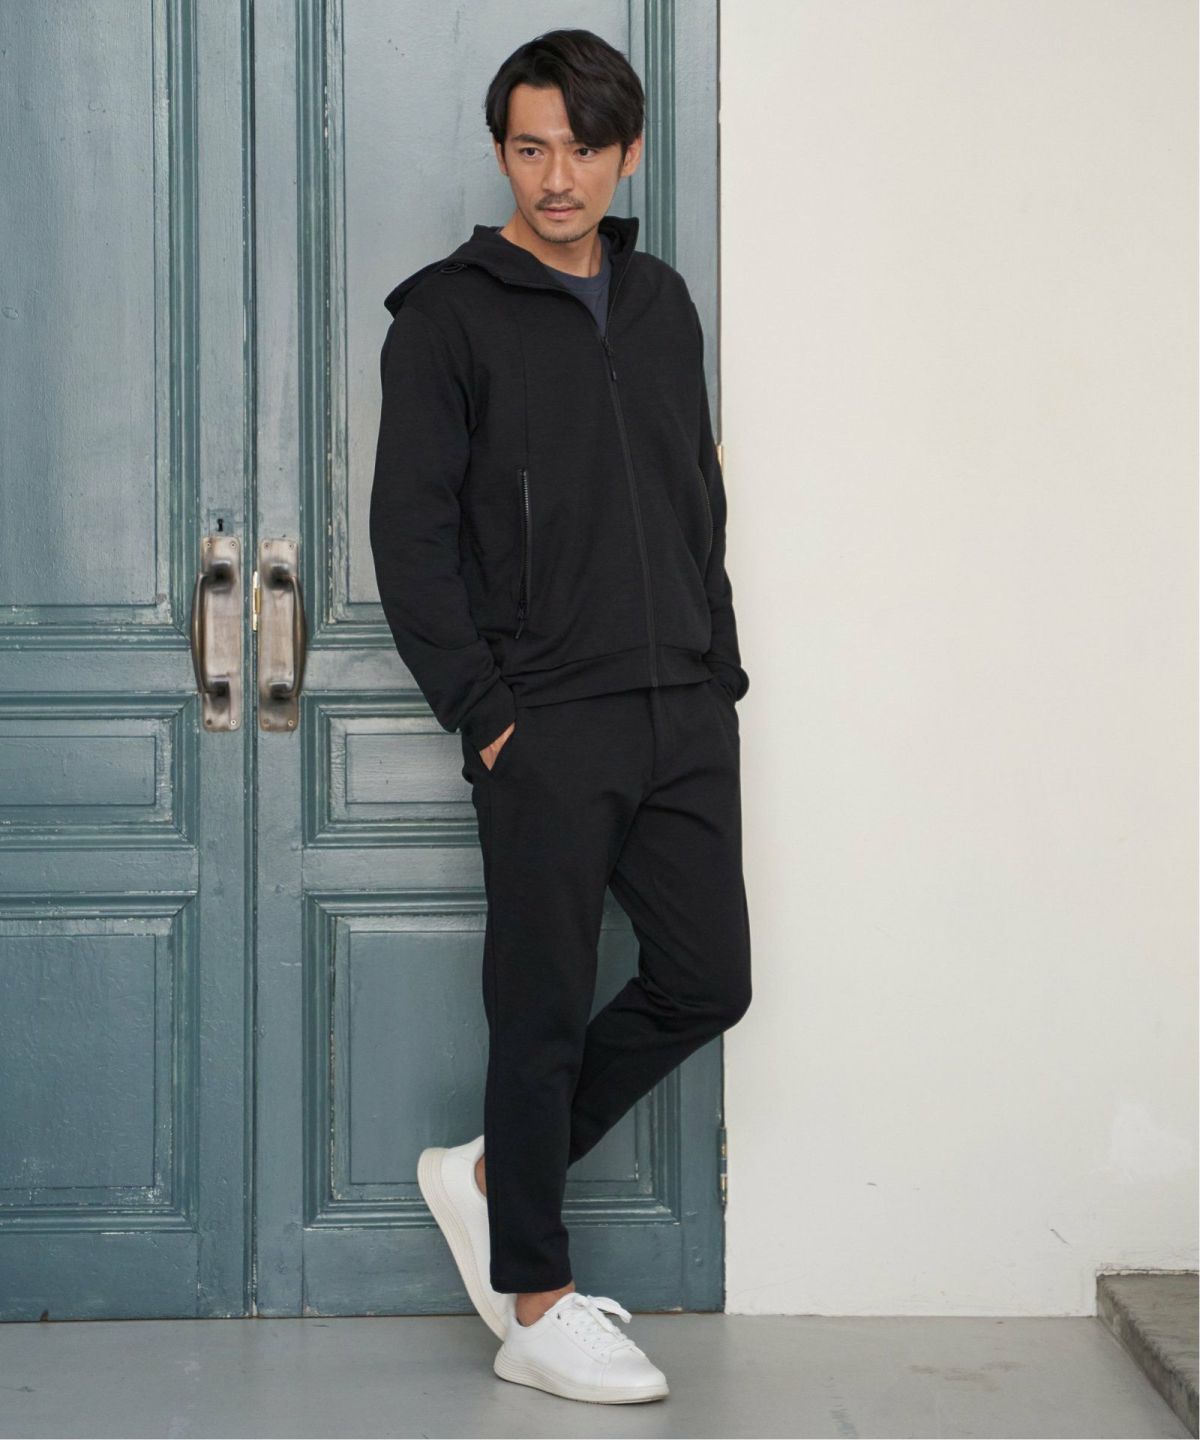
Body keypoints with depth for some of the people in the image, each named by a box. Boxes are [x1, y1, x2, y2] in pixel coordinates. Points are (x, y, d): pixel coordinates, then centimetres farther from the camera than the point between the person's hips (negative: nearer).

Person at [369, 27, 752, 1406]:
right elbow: (410, 532, -7)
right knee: (545, 1011, 0)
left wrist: (718, 671, 10)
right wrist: (483, 712, -12)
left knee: (706, 980, 7)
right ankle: (534, 1309, 12)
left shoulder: (661, 302, 14)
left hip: (684, 719, 6)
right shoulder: (447, 314, -4)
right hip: (547, 728, -6)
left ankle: (496, 1174, 25)